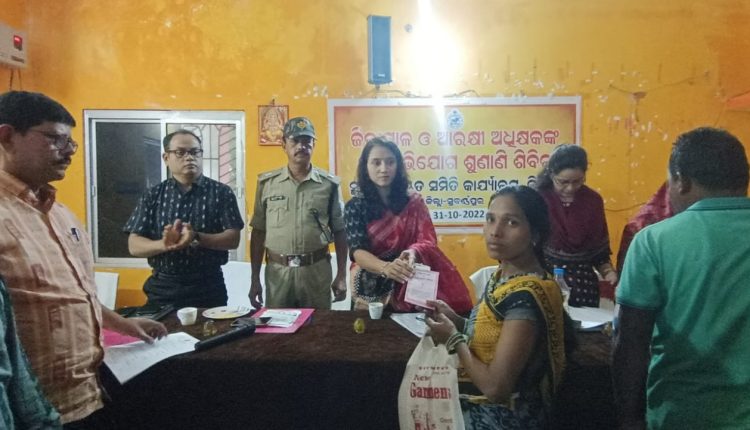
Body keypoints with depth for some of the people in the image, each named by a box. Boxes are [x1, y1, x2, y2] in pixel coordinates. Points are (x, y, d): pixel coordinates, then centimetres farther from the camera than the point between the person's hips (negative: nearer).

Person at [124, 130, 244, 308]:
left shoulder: (221, 192, -1)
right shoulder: (153, 195, 4)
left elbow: (233, 239, -8)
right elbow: (134, 245, 0)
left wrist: (196, 238, -24)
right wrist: (164, 244, -20)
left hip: (208, 288, -1)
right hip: (162, 288, 2)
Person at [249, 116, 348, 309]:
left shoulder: (329, 184, 1)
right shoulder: (267, 182, 3)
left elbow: (339, 232, 5)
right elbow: (258, 232, 6)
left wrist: (342, 275, 2)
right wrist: (255, 278, 4)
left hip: (317, 271, 0)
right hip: (277, 271, 1)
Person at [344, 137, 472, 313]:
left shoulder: (413, 201, -2)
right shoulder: (355, 206, -6)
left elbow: (428, 241, -8)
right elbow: (357, 250, -17)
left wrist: (413, 252, -33)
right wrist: (385, 267, -38)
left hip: (408, 287, 1)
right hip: (371, 289, 0)